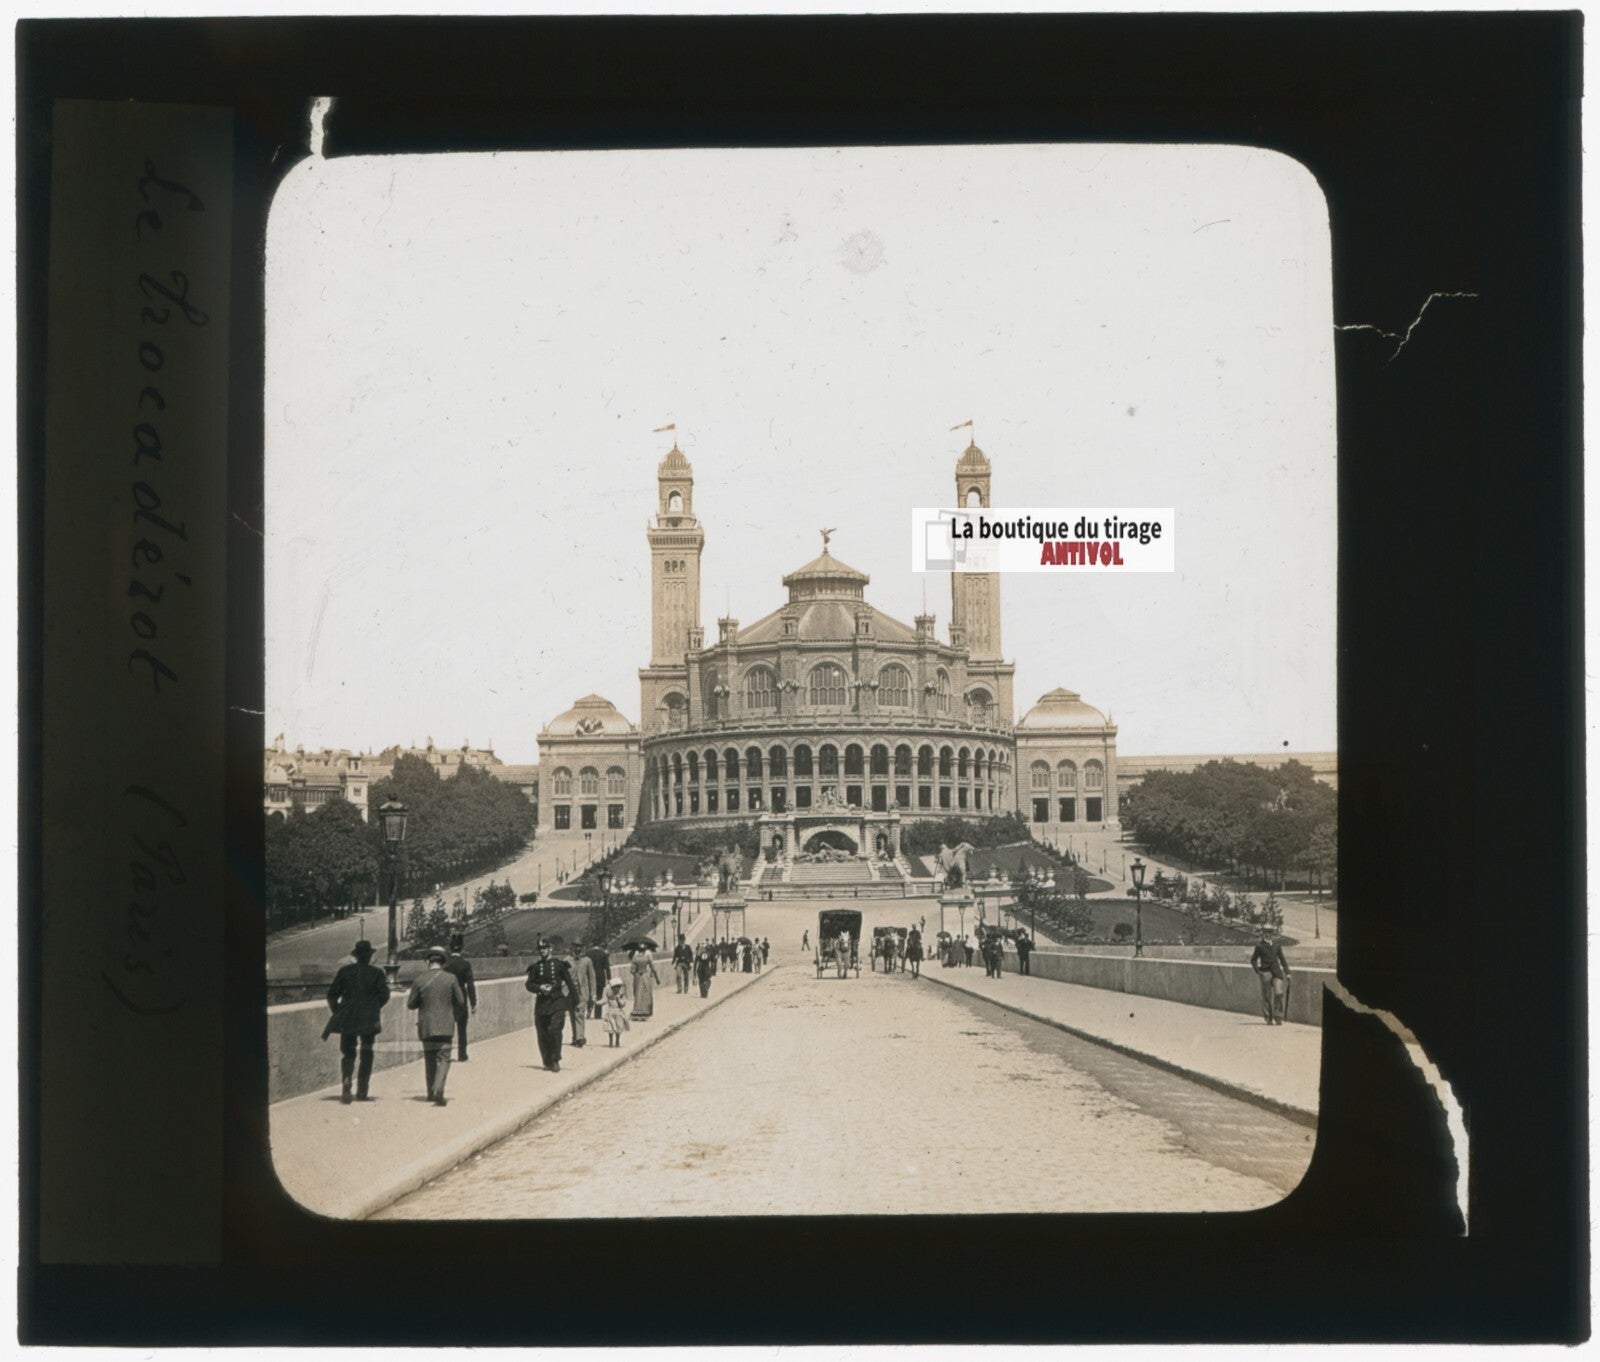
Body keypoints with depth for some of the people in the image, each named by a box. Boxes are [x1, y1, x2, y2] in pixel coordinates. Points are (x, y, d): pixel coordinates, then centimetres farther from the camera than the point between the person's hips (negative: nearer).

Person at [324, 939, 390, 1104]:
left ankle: (346, 1079, -19)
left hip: (347, 1019, 1)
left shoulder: (345, 971, 2)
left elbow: (332, 994, 3)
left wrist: (337, 1011, 15)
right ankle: (361, 1092, 6)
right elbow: (384, 994, -6)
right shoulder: (376, 972, -2)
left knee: (347, 1053, 9)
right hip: (369, 1020, -1)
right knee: (366, 1055, 10)